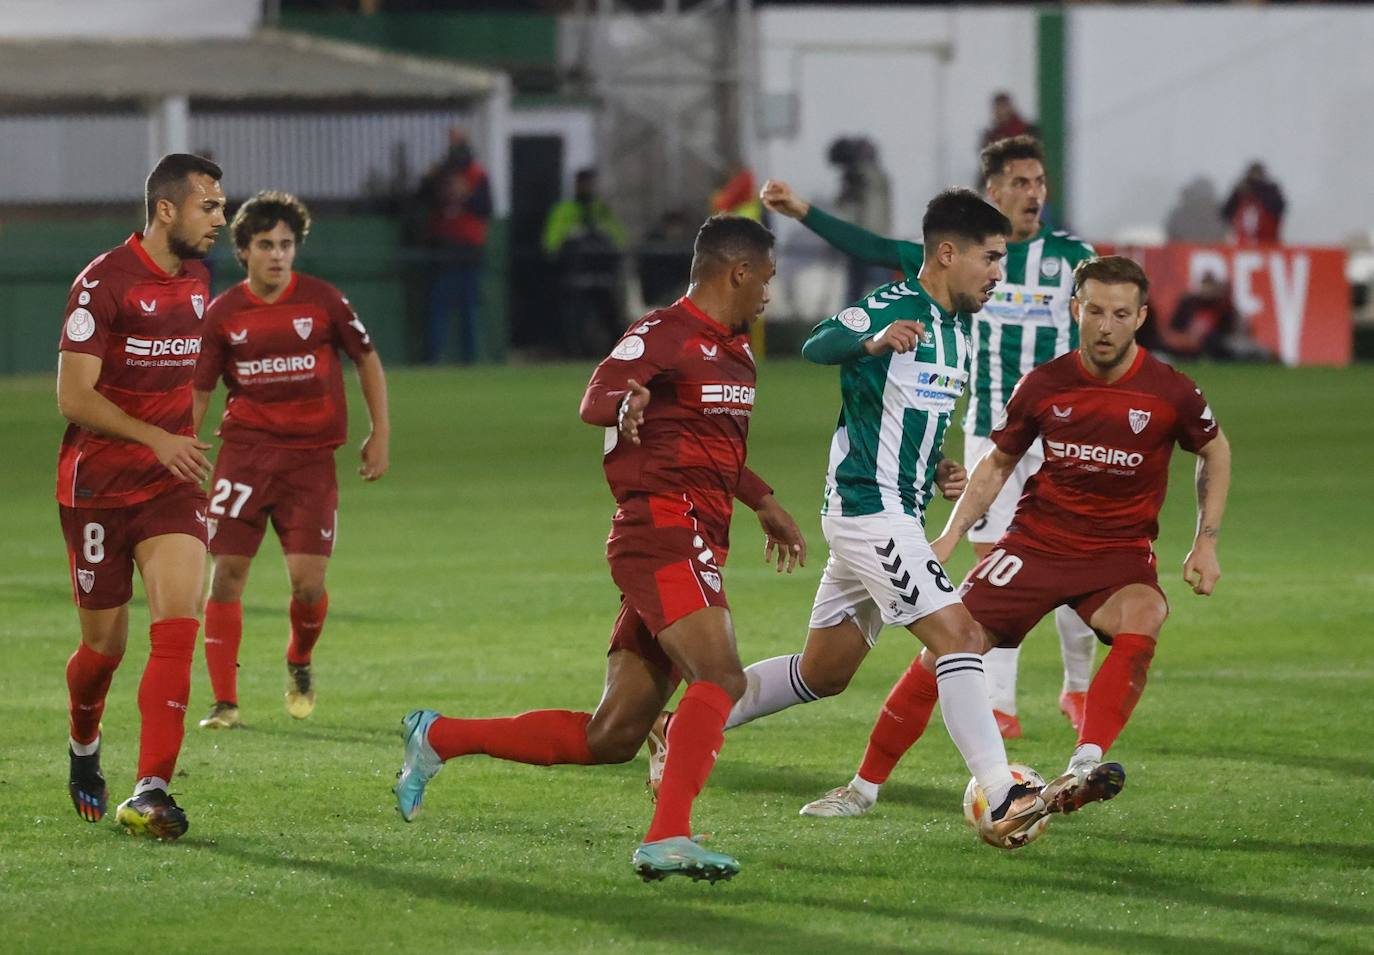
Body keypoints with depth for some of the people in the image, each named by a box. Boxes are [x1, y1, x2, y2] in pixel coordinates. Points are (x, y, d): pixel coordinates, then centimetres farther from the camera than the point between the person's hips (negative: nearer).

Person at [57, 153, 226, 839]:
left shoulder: (197, 280, 8)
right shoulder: (103, 282, -14)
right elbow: (73, 396, -17)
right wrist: (157, 439, -25)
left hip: (170, 485, 4)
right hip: (97, 486, -4)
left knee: (178, 625, -16)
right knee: (105, 643, 6)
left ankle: (150, 793, -20)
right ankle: (83, 746, 39)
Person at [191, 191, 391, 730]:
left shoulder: (322, 301, -2)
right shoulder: (222, 315, 1)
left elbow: (367, 360, 10)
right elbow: (198, 392, 8)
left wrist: (380, 436, 6)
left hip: (310, 456, -1)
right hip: (244, 452, 1)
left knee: (308, 580, -10)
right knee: (225, 574, -8)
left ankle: (300, 663, 23)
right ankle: (225, 702, 1)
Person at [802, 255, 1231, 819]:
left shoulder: (1170, 392, -10)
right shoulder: (1044, 385, -5)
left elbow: (1215, 452, 10)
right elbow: (997, 463, 11)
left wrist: (1206, 544, 3)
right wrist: (951, 535, 1)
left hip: (1120, 553, -1)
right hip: (1036, 540, 2)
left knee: (1143, 620, -36)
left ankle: (1079, 773, -45)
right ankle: (864, 788, 7)